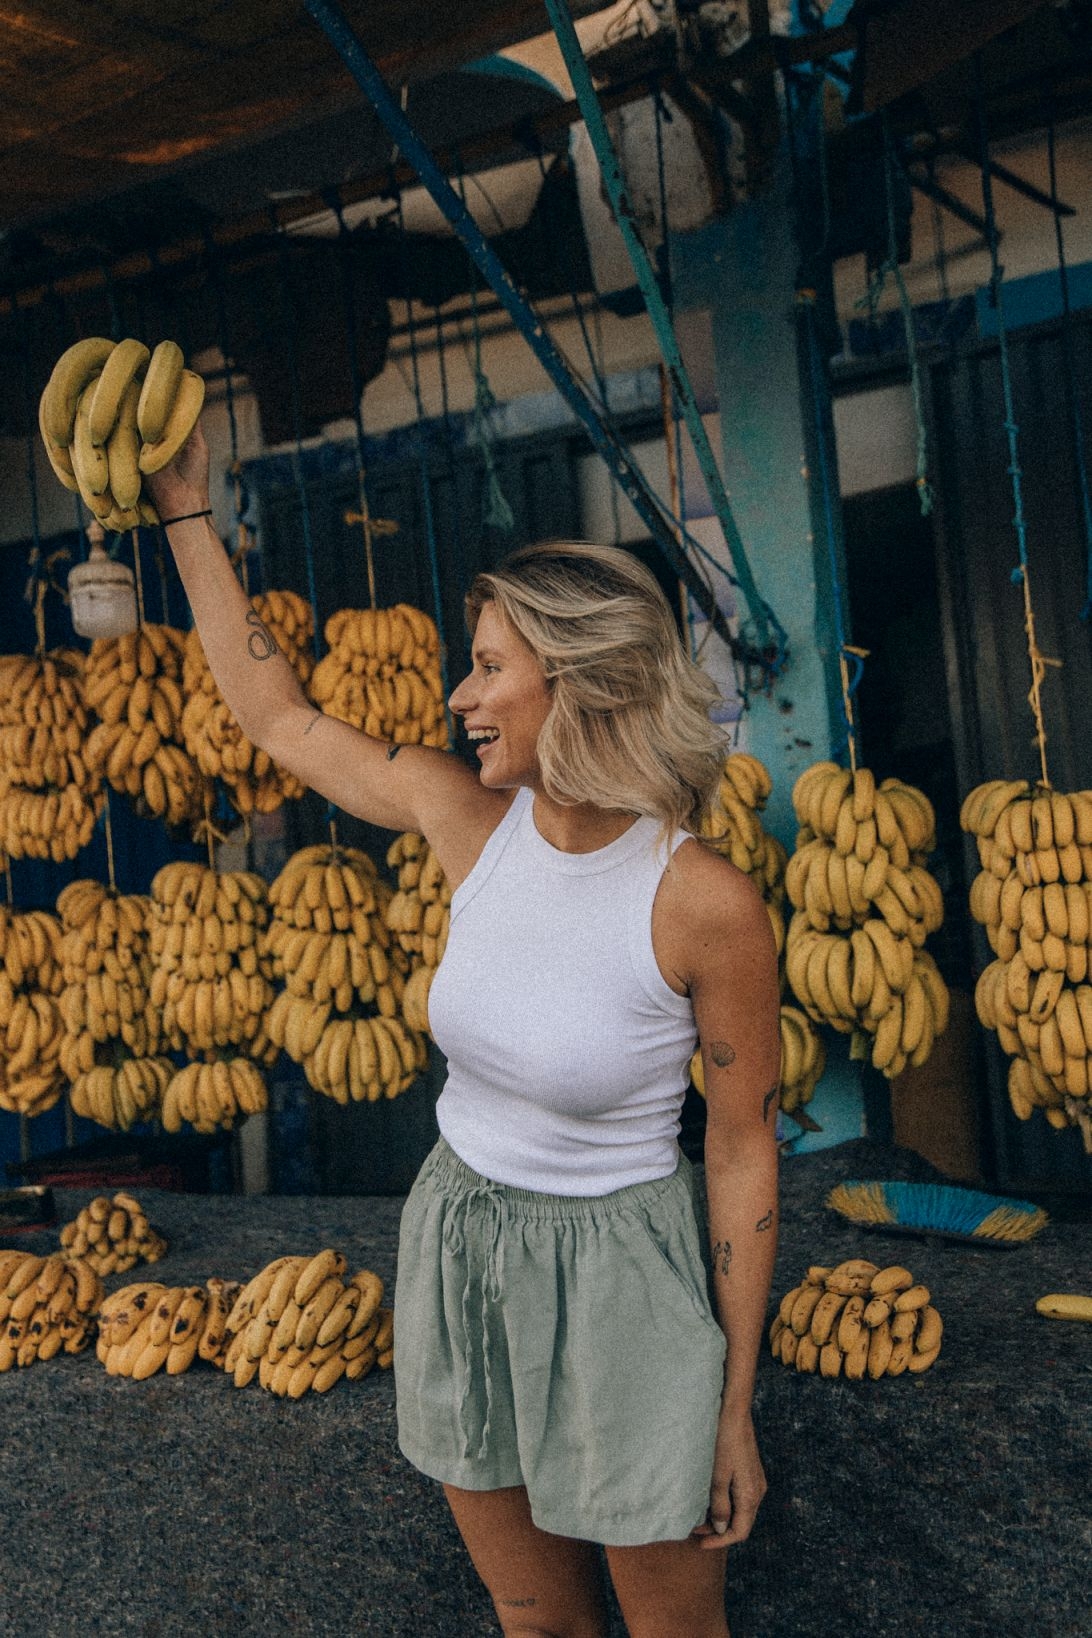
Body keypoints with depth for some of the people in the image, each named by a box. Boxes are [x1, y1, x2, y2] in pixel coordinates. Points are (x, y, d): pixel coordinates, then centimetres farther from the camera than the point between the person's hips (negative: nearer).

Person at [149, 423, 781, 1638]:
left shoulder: (706, 902, -22)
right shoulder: (468, 817, -8)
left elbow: (743, 1150, -13)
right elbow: (275, 717, 5)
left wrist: (735, 1411, -7)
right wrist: (185, 513, 7)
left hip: (617, 1273, -5)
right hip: (457, 1246, 5)